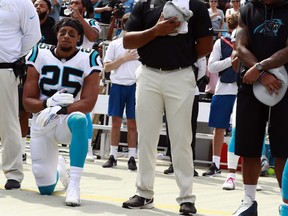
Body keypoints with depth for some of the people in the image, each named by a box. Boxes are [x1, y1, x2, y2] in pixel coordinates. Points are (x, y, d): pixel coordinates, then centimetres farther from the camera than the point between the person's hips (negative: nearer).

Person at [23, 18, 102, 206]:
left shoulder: (89, 60, -9)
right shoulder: (39, 55, -5)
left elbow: (88, 104, -17)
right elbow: (28, 101, -6)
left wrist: (61, 109, -32)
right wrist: (48, 103, -26)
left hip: (69, 120, -2)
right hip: (42, 123, 2)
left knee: (78, 120, -41)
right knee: (46, 189, 3)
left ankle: (74, 184, -34)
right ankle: (58, 166, 42)